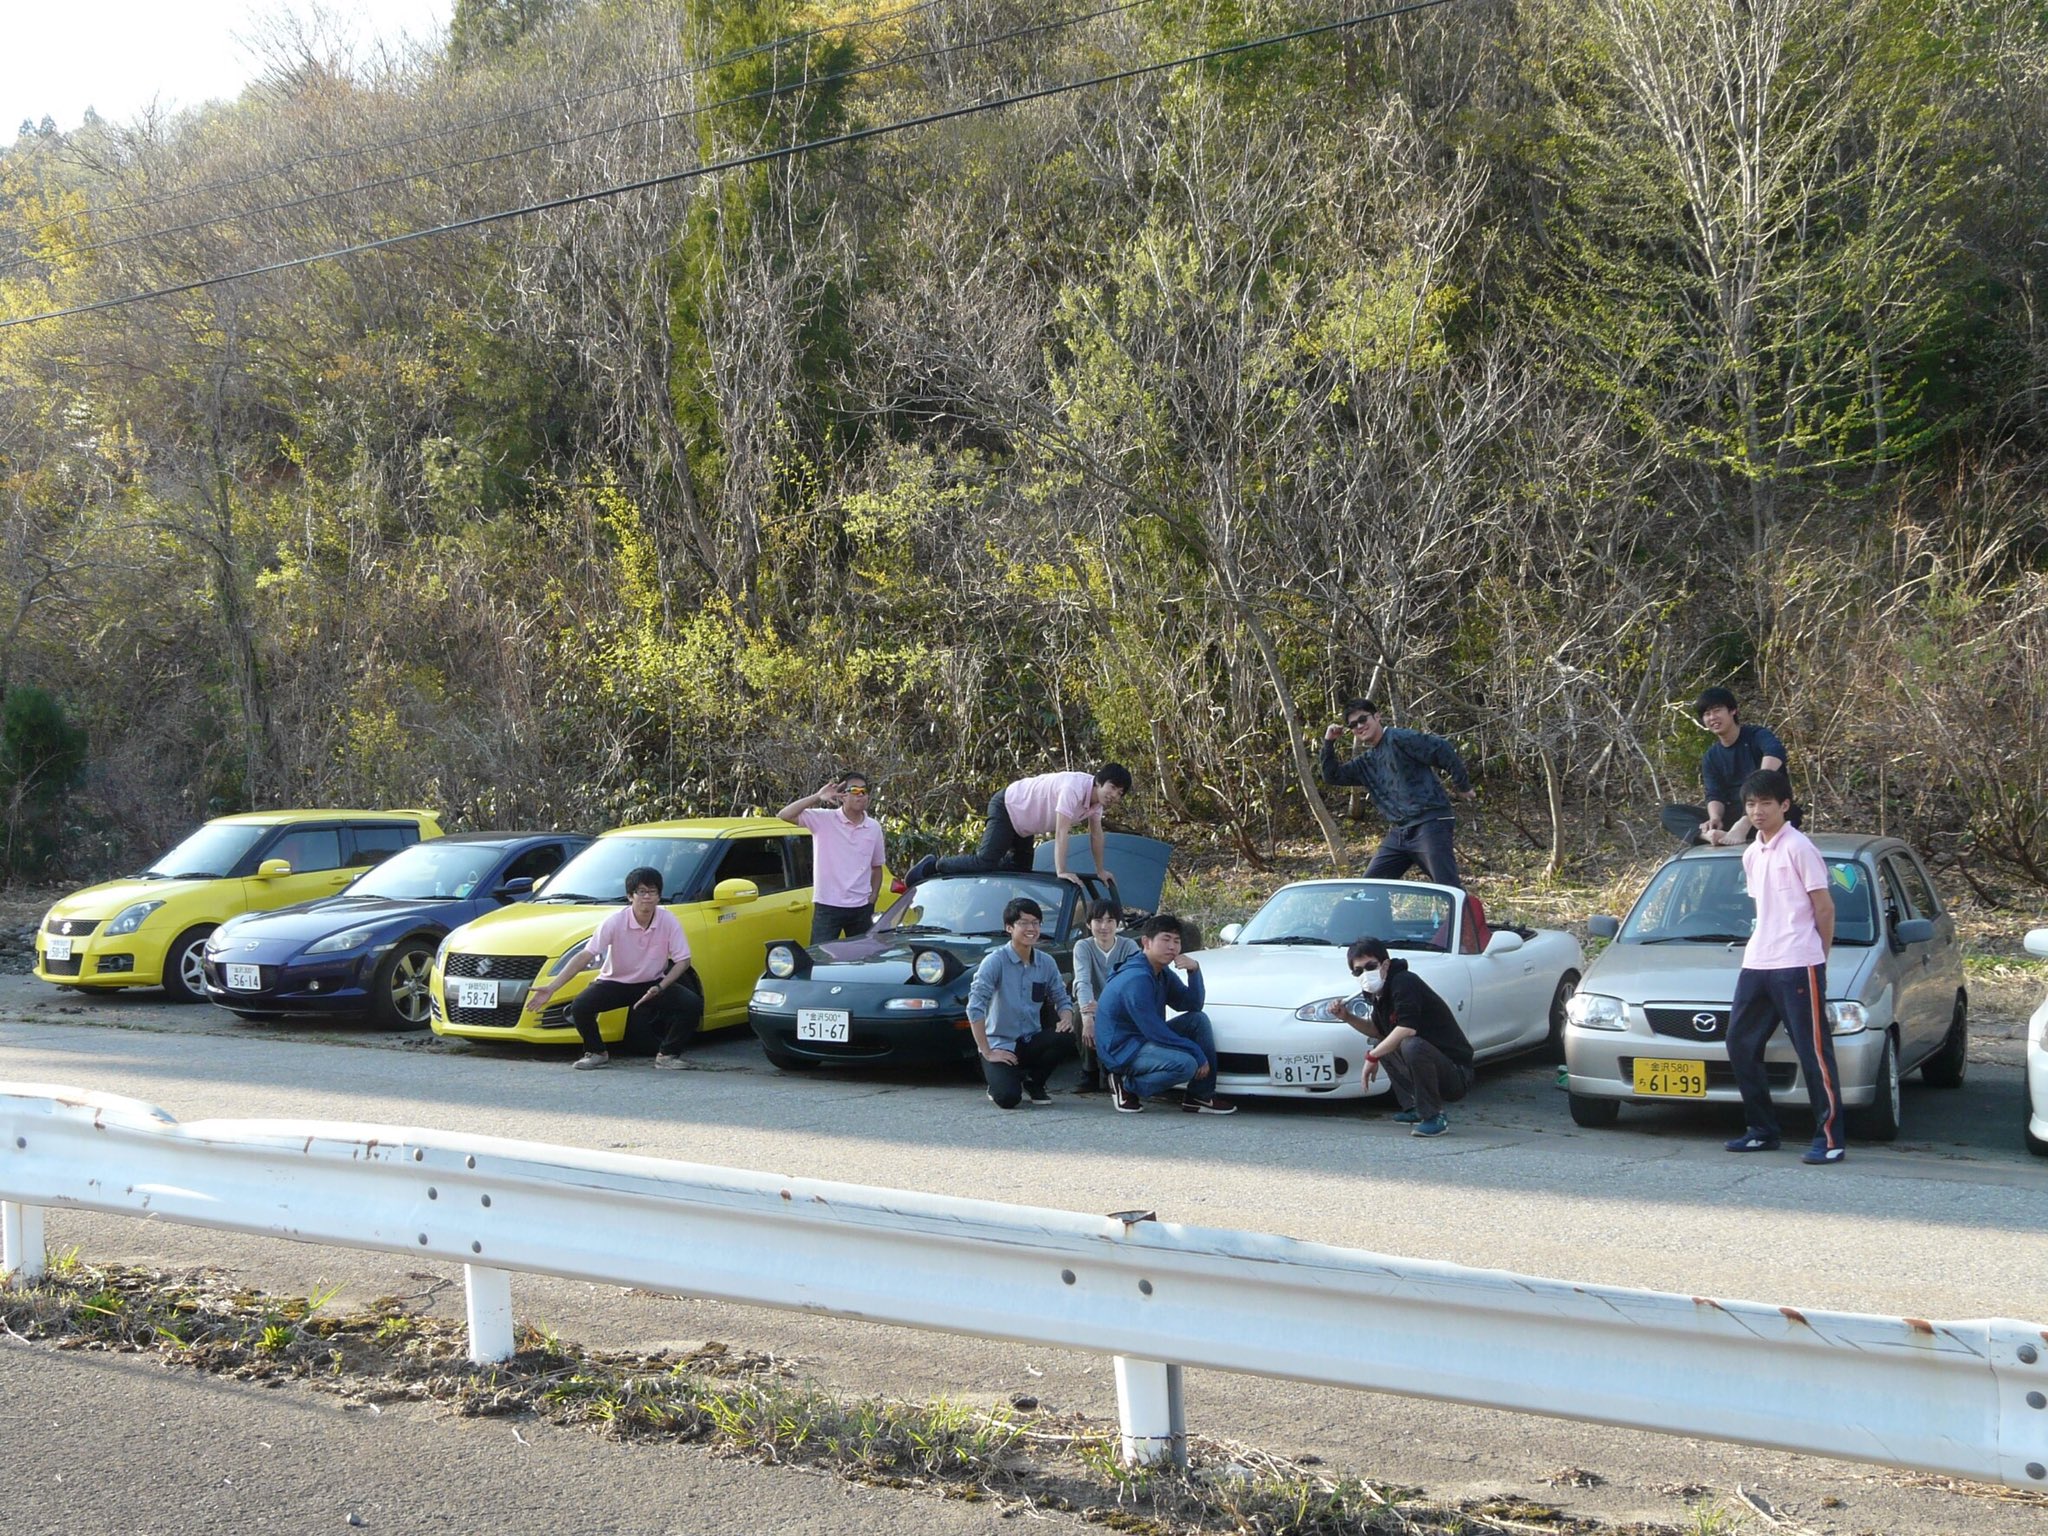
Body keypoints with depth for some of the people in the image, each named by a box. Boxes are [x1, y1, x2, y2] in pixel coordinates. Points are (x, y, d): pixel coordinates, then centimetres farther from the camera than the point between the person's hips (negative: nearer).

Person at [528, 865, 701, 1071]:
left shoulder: (668, 921, -14)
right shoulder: (615, 921, -19)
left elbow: (683, 960, -8)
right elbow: (586, 956, -21)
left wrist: (660, 988, -24)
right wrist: (551, 988, -29)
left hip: (653, 984, 1)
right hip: (616, 982, -1)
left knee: (692, 1004, -24)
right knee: (580, 1006, -28)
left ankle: (667, 1054, -1)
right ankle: (596, 1053, 2)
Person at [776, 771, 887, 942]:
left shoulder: (874, 827, 7)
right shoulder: (823, 819, -6)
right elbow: (784, 816, -17)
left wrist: (873, 896, 4)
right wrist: (817, 797, -24)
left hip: (861, 909, 4)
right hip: (828, 907, -4)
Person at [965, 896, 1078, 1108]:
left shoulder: (1046, 963, 3)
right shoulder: (995, 961, -14)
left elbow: (1061, 998, 12)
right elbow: (975, 1007, -19)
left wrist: (1066, 1018, -12)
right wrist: (987, 1052, -20)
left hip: (1032, 1042, 5)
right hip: (1000, 1045, -5)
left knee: (1064, 1038, -26)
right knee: (1008, 1098, -28)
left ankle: (1033, 1083, 3)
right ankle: (999, 1083, 12)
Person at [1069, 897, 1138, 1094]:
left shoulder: (1129, 946, -8)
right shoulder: (1083, 947, -7)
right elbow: (1082, 983, -24)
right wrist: (1087, 1016, -45)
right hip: (1094, 1010, 0)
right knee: (1079, 1017, -32)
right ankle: (1090, 1076, -15)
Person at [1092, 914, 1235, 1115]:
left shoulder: (1163, 973, 9)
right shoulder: (1137, 979, -24)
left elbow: (1192, 1005, 6)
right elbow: (1154, 1031, -25)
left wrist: (1194, 971, -10)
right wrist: (1198, 1053, -18)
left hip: (1146, 1040, 10)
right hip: (1121, 1050, -10)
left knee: (1199, 1019, 2)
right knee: (1185, 1064, -29)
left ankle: (1200, 1097, 1)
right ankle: (1128, 1086, -8)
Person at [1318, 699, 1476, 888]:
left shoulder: (1399, 739, -8)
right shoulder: (1366, 762, 18)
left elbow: (1443, 751, -12)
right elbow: (1332, 776, 20)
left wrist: (1463, 786, -7)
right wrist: (1328, 743, 8)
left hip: (1430, 825, -8)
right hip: (1398, 833, 8)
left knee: (1449, 889, -13)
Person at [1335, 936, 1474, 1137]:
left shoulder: (1404, 982, -18)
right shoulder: (1379, 994, 10)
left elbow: (1407, 1029, -30)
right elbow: (1378, 1031, 25)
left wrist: (1372, 1056, -19)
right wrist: (1348, 1018, 8)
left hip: (1456, 1073, -10)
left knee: (1411, 1045, -35)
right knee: (1379, 1044, 20)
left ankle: (1435, 1116, -18)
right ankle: (1414, 1108, 11)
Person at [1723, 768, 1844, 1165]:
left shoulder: (1798, 848, -7)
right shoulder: (1751, 855, 16)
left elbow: (1824, 908, -5)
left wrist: (1818, 959, 3)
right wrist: (1762, 947, 16)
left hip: (1798, 965, -8)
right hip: (1756, 964, 8)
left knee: (1814, 1050, -5)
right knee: (1740, 1045, 8)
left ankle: (1829, 1139, -2)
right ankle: (1763, 1131, 17)